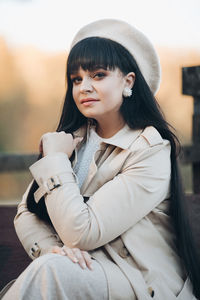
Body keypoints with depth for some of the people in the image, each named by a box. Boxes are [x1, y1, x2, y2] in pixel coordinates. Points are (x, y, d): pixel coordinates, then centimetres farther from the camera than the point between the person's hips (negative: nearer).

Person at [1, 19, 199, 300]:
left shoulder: (151, 151, -15)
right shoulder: (73, 138, 6)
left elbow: (82, 233, -21)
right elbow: (26, 212, 3)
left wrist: (55, 159, -12)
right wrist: (50, 248, -17)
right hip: (90, 266, 5)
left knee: (49, 271, -28)